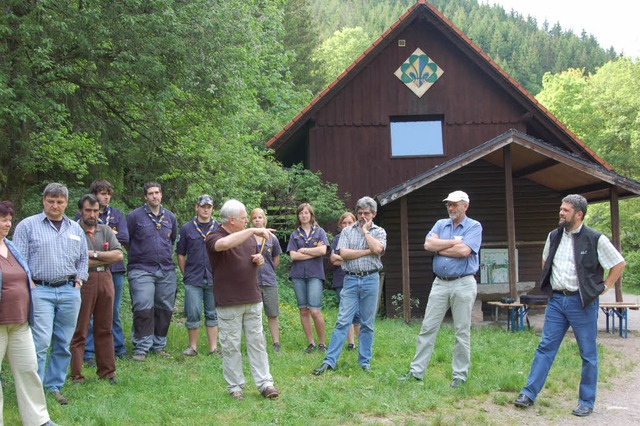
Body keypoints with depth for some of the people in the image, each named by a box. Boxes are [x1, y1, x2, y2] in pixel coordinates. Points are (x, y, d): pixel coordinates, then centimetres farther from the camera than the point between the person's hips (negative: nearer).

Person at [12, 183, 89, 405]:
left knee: (63, 344, 7)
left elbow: (83, 257, 22)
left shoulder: (75, 229, 14)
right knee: (41, 343, -11)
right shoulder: (28, 225, 1)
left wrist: (79, 280, 9)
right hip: (40, 291, -4)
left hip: (69, 291, 4)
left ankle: (54, 386, 19)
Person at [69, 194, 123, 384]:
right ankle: (76, 374, 5)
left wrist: (94, 254, -9)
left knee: (105, 329, 10)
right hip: (83, 281, -5)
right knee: (79, 331, -2)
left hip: (105, 281, 5)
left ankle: (107, 371, 18)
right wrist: (106, 259, -4)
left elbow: (119, 255, 3)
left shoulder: (106, 231, 13)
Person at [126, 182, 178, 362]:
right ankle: (141, 348, -3)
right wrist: (138, 254, 11)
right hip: (142, 270, -4)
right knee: (143, 310, -10)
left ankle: (159, 345, 18)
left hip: (166, 271, 5)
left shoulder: (170, 217, 13)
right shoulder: (135, 216, -1)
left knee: (164, 309, 7)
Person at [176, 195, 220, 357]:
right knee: (193, 313, -1)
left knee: (212, 314, 7)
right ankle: (193, 346, 13)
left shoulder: (219, 228, 7)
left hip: (214, 278, 1)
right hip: (193, 280, -1)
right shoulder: (187, 228, 4)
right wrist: (185, 274, 3)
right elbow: (181, 254, 8)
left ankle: (213, 348, 13)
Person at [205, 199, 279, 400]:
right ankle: (235, 386, 12)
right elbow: (224, 244, -35)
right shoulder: (214, 238, -10)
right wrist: (253, 230, -32)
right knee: (231, 346, 2)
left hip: (253, 300, 6)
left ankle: (265, 383, 10)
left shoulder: (248, 237, 12)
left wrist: (260, 260, 1)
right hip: (228, 303, -6)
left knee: (257, 342, 6)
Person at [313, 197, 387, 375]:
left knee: (367, 324, 7)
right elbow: (343, 253, -5)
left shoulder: (379, 232, 8)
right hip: (351, 280, 0)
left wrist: (365, 230, -2)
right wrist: (367, 251, -7)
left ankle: (365, 361, 16)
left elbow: (377, 249, -13)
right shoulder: (347, 231, 9)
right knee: (342, 322, -4)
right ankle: (329, 361, -3)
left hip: (371, 280, 0)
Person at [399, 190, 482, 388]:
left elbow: (464, 251, -18)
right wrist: (455, 242, -10)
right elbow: (428, 244, -5)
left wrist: (439, 247, -7)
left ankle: (460, 375, 13)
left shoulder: (474, 227, -1)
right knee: (427, 328, 3)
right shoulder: (441, 224, 12)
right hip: (440, 283, 4)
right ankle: (416, 370, 8)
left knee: (462, 332, 3)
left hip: (463, 284, -4)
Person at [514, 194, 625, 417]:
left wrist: (603, 287, -3)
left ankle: (586, 402, 16)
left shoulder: (595, 239, -9)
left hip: (582, 302, -4)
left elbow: (619, 264, -2)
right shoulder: (554, 236, 7)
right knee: (545, 347, 5)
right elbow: (545, 261, 25)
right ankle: (528, 394, 7)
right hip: (556, 300, 5)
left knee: (588, 353, 6)